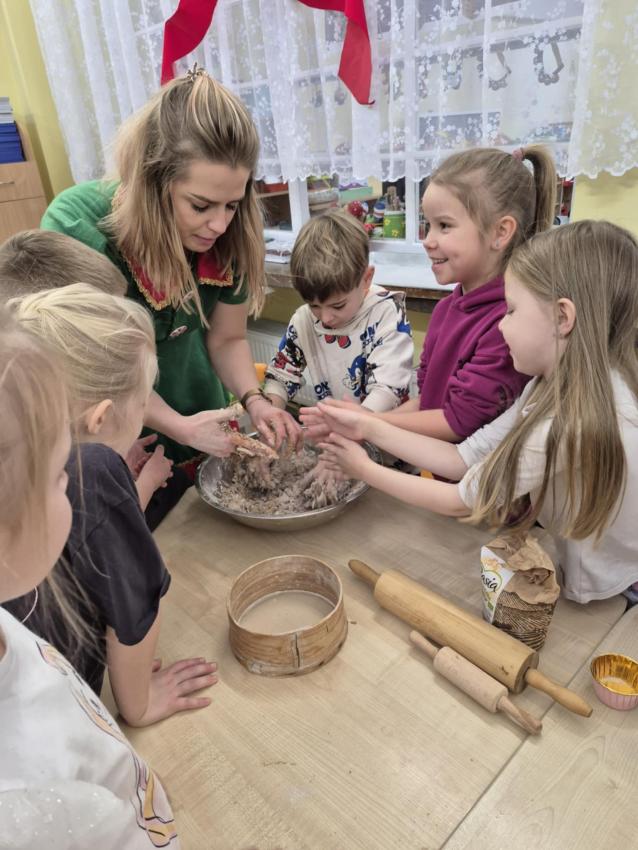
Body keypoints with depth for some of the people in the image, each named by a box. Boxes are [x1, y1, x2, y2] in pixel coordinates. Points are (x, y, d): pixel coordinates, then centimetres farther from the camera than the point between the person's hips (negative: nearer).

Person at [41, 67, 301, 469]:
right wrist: (179, 426, -32)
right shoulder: (75, 228, -29)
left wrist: (254, 400, -26)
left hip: (197, 417, 3)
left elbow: (227, 339, -8)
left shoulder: (229, 238, -19)